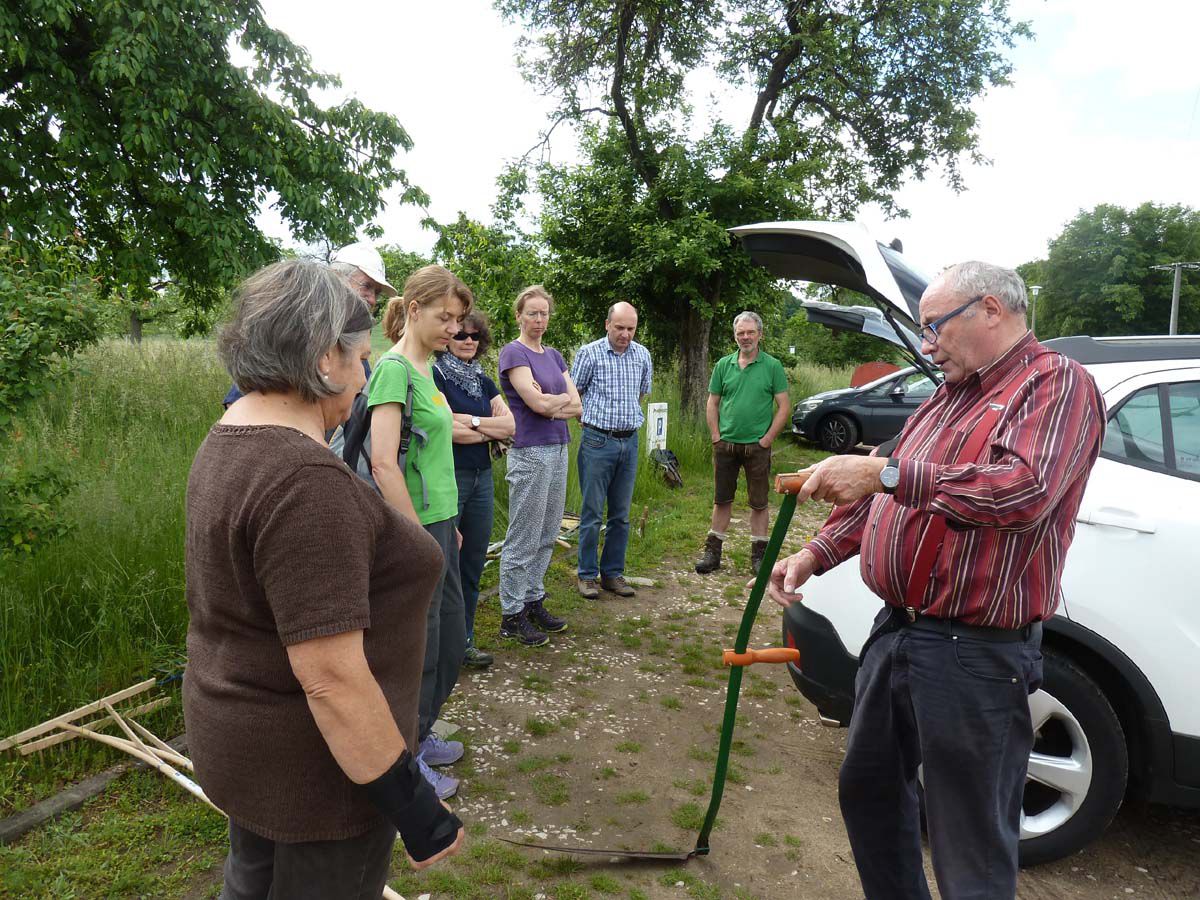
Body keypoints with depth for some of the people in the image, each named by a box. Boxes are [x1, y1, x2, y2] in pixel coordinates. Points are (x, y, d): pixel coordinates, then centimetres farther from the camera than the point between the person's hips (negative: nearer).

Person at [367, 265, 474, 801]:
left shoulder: (424, 370, 13)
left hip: (437, 524, 9)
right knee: (418, 646, 5)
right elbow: (384, 465, -23)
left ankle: (419, 734, 38)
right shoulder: (393, 369, -16)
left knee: (451, 639, 19)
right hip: (412, 531, -9)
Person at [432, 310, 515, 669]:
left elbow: (510, 424, 4)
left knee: (472, 562, 11)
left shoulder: (484, 382, 14)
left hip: (481, 477, 7)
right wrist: (490, 431, -6)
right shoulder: (436, 376, -7)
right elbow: (446, 428, -18)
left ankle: (463, 640, 23)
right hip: (447, 476, -7)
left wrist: (470, 421, -9)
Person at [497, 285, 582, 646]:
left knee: (547, 536, 13)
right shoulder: (513, 353, -8)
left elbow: (576, 406, 6)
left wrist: (550, 405, -12)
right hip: (530, 453, -8)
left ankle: (533, 600, 26)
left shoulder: (554, 355, 14)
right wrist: (565, 398, -2)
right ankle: (511, 615, 10)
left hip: (559, 450, 8)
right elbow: (539, 403, -19)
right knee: (523, 539, 0)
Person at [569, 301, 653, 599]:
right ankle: (587, 575, 11)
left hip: (629, 441, 4)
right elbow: (573, 395, 4)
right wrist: (588, 420, 9)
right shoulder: (589, 353, -6)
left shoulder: (642, 355, 6)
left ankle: (613, 573, 20)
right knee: (592, 513, 0)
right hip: (597, 441, -4)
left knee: (621, 515, 9)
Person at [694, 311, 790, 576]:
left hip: (757, 447, -2)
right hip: (725, 445, 2)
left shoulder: (773, 366, -2)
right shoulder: (723, 365, 6)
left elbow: (783, 407, -3)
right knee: (722, 500, 10)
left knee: (759, 502, 6)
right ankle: (712, 551, 19)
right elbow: (712, 404, 9)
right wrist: (716, 437, 0)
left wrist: (766, 440, -9)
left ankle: (759, 554, 17)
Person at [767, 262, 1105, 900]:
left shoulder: (1056, 383, -10)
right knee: (867, 789, 24)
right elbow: (877, 494, 21)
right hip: (895, 633, 9)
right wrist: (815, 554, 8)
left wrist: (886, 473, -31)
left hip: (973, 655, -9)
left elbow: (1025, 490, -29)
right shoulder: (947, 398, 17)